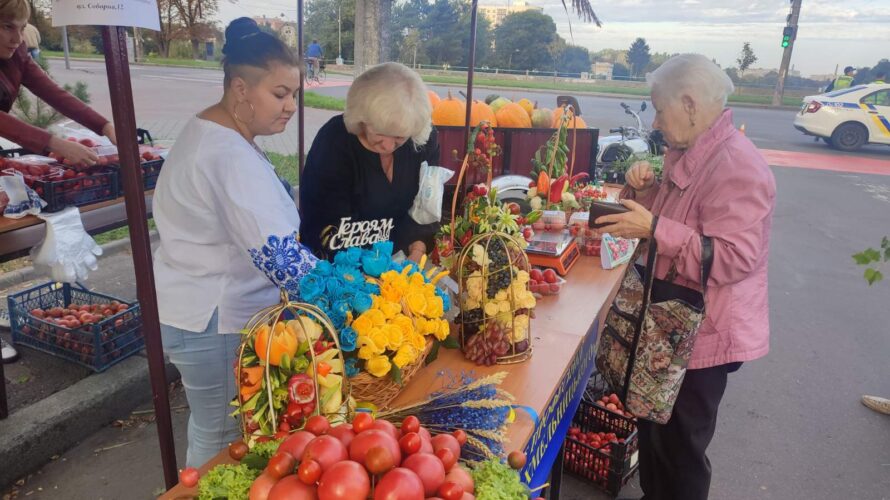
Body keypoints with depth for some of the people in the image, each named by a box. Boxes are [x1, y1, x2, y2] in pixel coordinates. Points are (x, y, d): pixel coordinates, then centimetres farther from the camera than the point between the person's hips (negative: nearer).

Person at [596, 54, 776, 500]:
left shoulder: (736, 166, -23)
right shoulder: (689, 153, 8)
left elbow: (734, 258, -29)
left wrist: (653, 228, -30)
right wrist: (644, 188, -2)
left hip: (704, 335, -10)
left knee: (680, 446, 8)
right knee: (653, 428, 24)